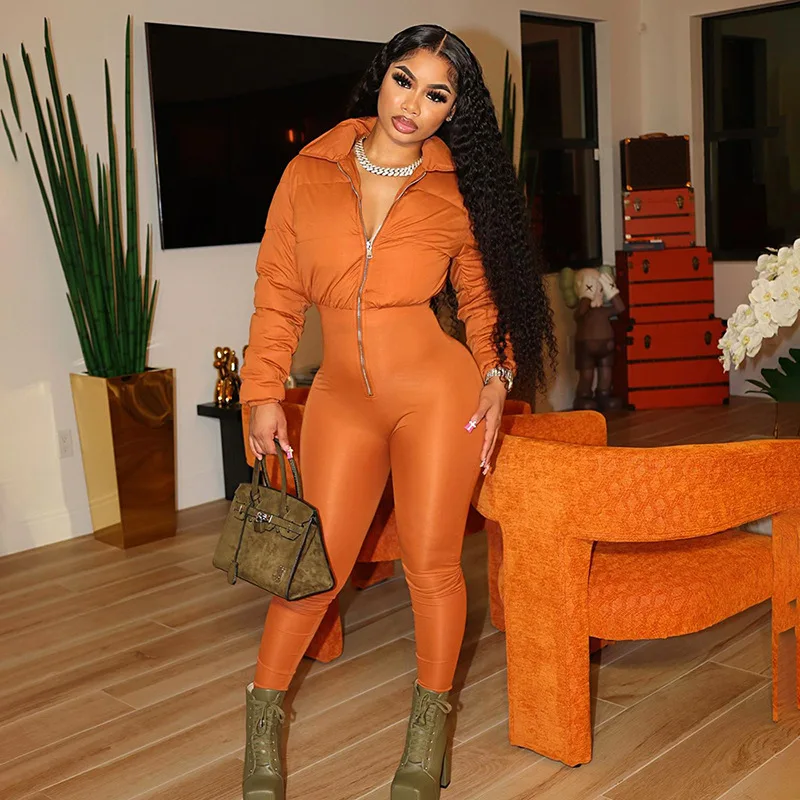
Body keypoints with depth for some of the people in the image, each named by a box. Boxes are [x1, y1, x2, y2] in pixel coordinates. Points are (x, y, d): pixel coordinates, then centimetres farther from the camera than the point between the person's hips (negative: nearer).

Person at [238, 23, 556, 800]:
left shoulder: (456, 191, 0)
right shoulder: (309, 172, 1)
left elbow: (481, 296, 11)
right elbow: (277, 291, 5)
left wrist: (496, 375, -4)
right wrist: (264, 392, 1)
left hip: (437, 392, 0)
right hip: (342, 397, 1)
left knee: (431, 562, 4)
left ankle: (429, 729, 26)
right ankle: (263, 717, 25)